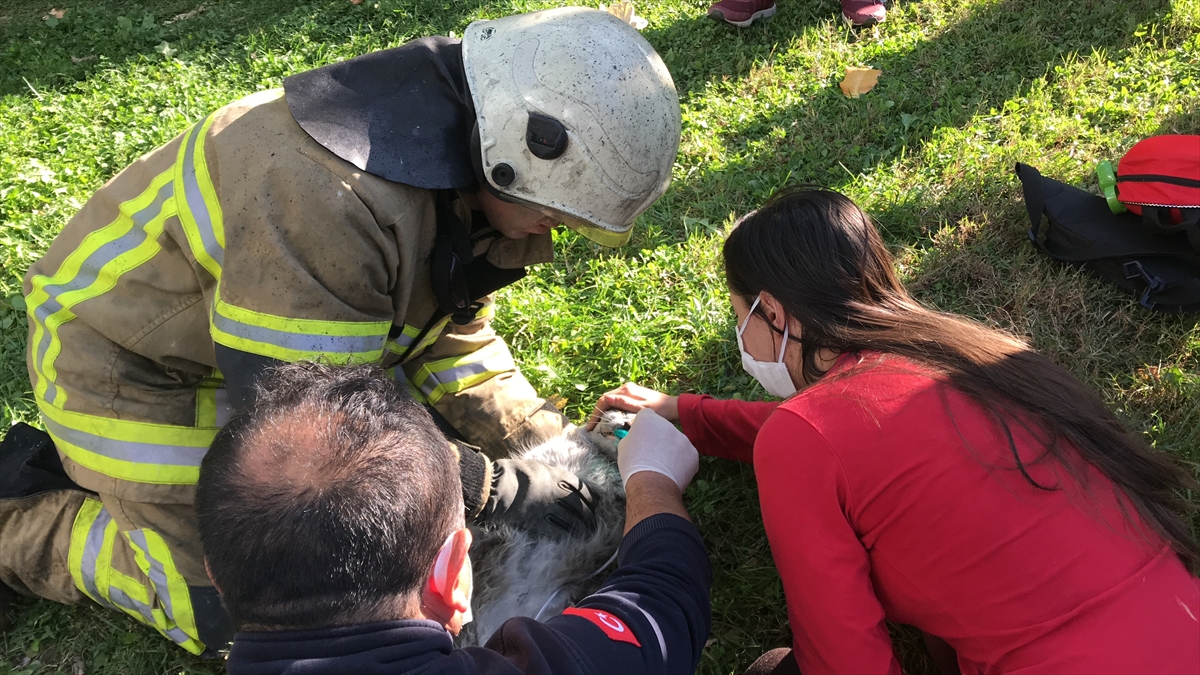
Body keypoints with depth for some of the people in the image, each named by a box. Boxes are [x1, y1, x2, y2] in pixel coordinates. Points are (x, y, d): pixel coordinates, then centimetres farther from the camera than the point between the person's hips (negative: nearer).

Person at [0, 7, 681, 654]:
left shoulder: (463, 167, -10)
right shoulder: (328, 197, -39)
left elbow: (451, 333, 1)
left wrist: (546, 442, -8)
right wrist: (496, 488, -28)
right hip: (123, 357, -8)